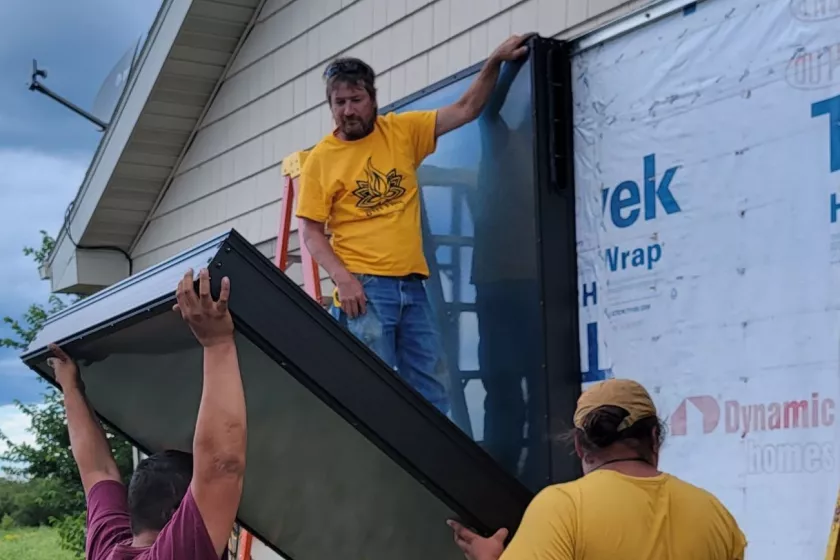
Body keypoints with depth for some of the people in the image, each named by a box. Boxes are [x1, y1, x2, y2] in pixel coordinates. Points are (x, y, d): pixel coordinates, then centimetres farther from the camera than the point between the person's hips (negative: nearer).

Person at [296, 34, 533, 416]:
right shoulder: (321, 159, 0)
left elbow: (466, 110, 11)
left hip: (412, 284, 4)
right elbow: (310, 231, -2)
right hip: (364, 287, -4)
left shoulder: (403, 131, 8)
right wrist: (342, 277, -16)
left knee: (432, 392, 6)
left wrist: (495, 62, 0)